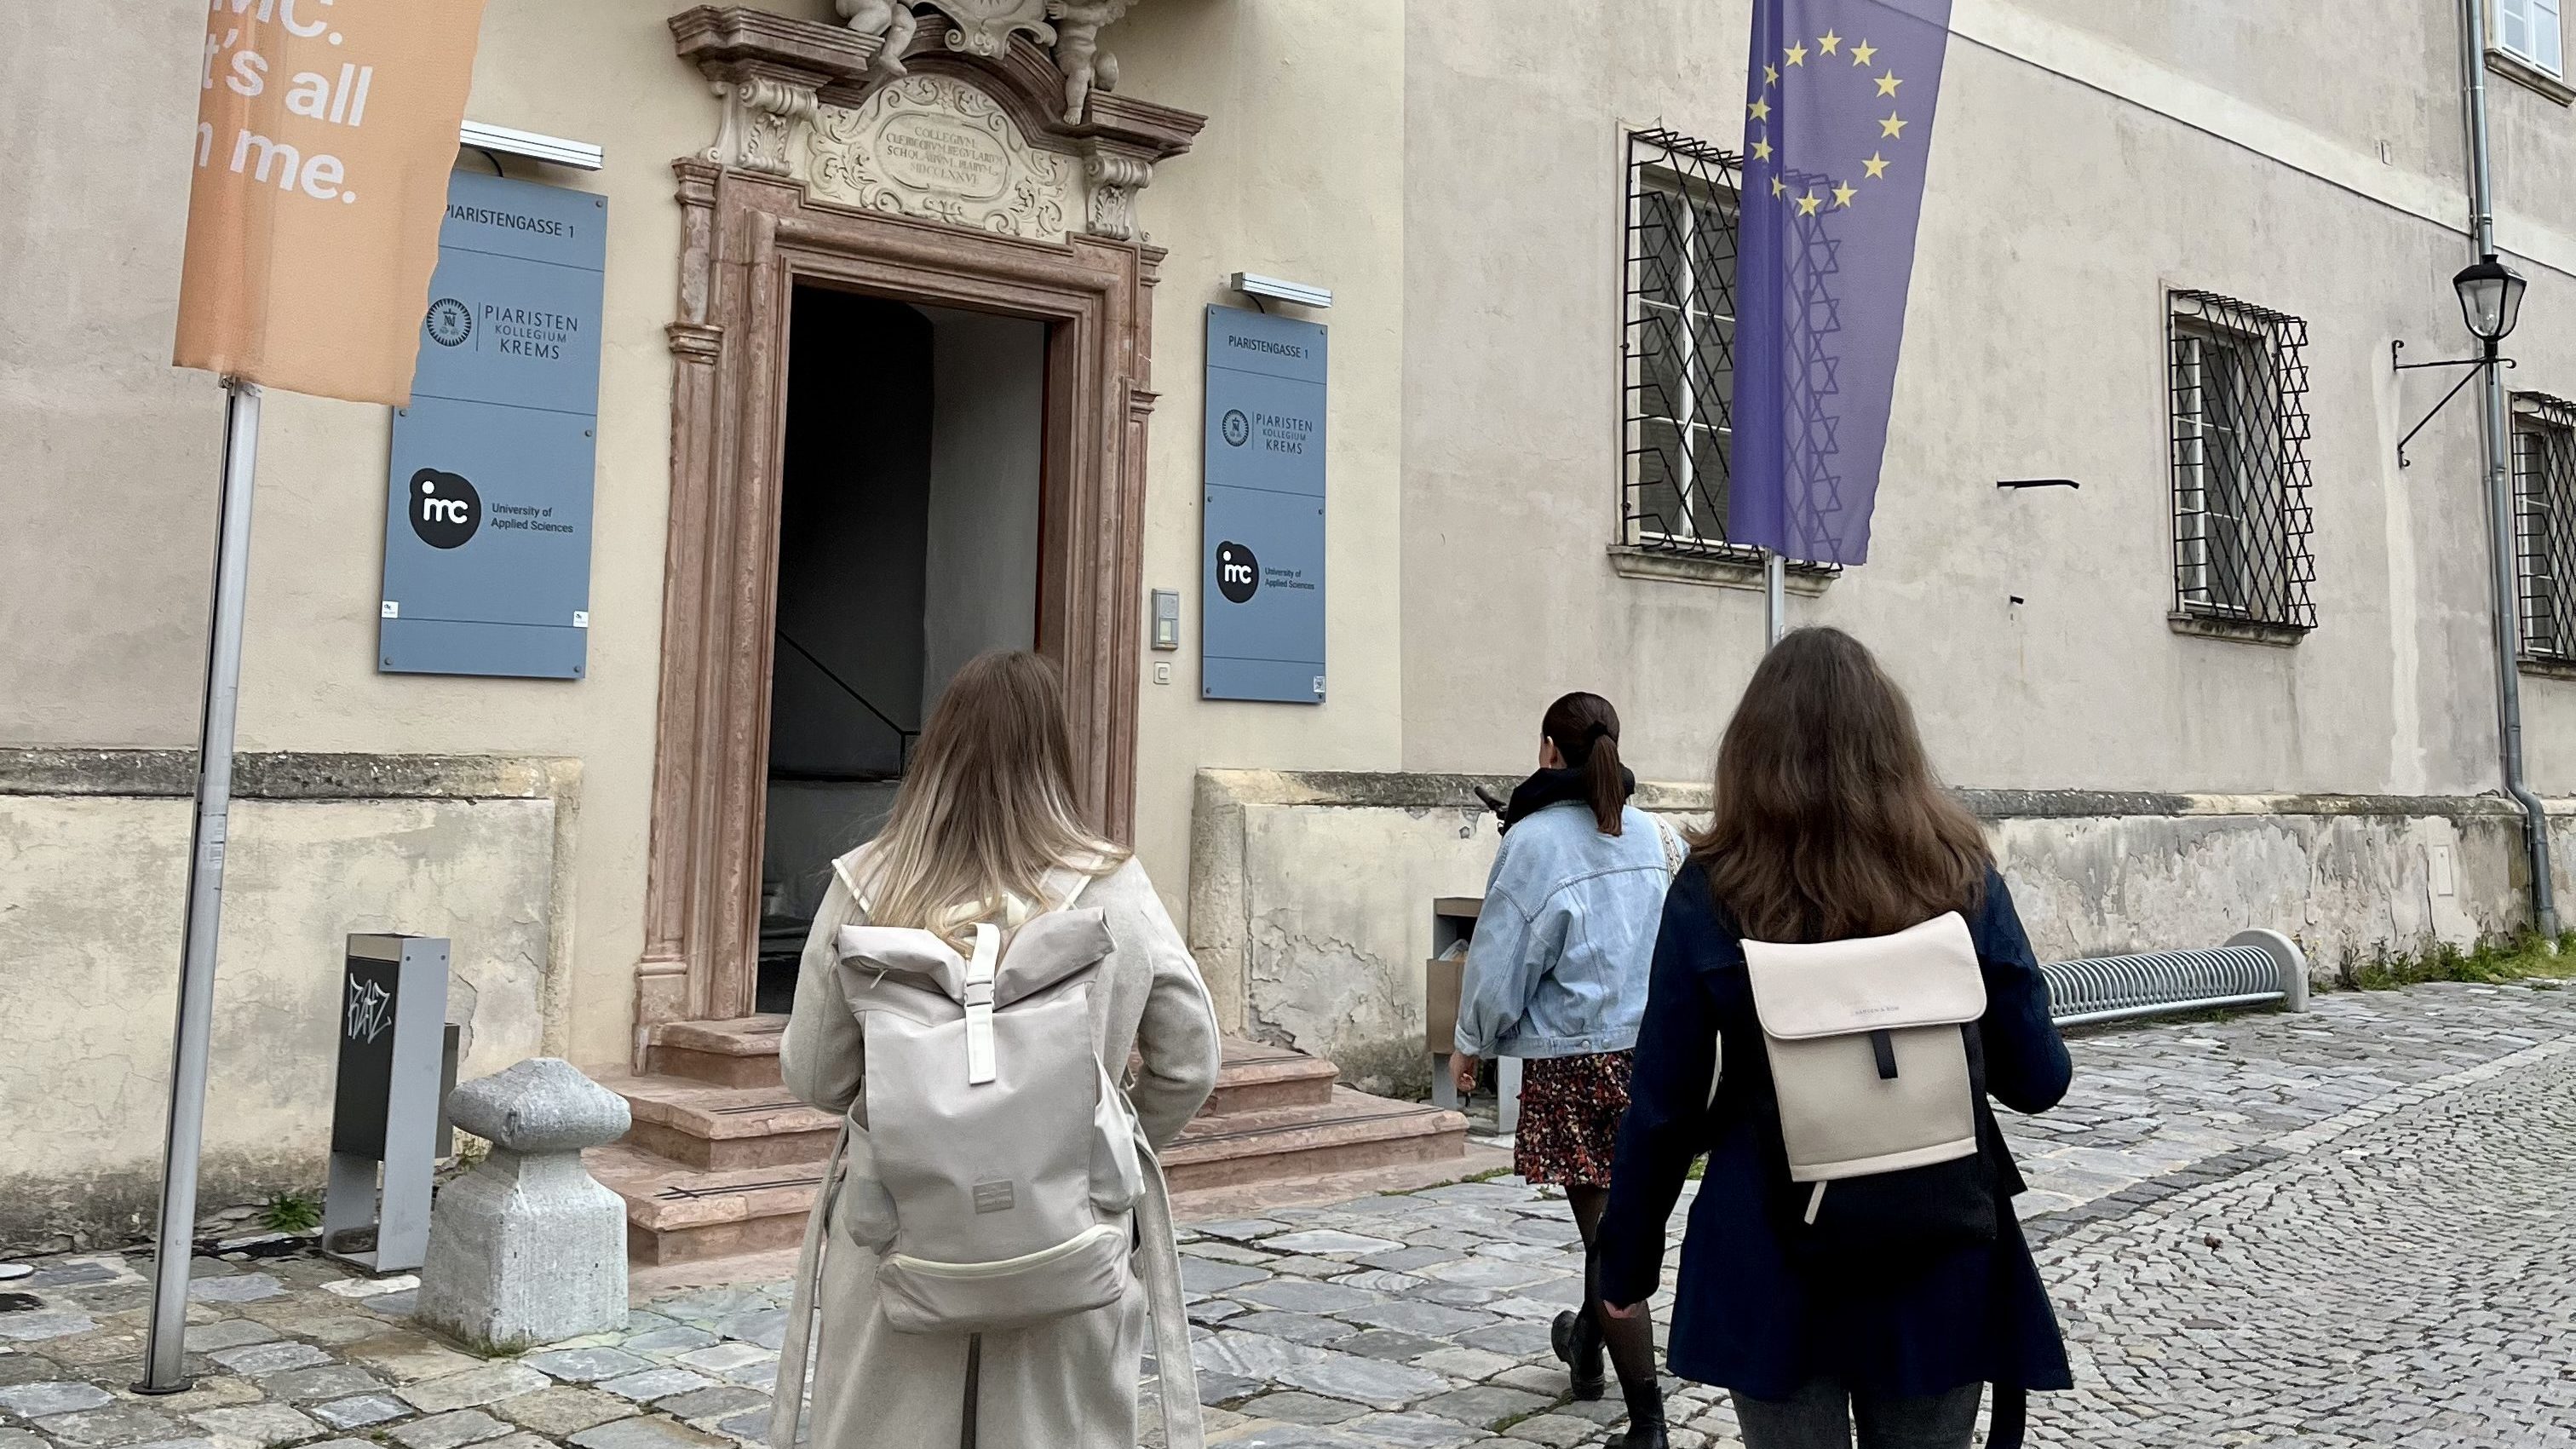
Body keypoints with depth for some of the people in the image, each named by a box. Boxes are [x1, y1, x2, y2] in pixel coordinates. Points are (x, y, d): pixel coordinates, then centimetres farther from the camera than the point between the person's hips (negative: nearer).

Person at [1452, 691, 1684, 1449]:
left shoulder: (1535, 840, -13)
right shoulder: (1655, 835, 2)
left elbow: (1503, 956, -9)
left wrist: (1471, 1044, 5)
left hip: (1572, 1055, -5)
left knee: (1605, 1223, 0)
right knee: (1616, 1202, 24)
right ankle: (1588, 1343, 45)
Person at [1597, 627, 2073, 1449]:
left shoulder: (1713, 892, -9)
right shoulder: (1960, 877, -5)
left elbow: (1663, 1106, -7)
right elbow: (2038, 1081, -1)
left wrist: (1628, 1264, 5)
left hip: (1774, 1266, -1)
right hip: (1940, 1261, 1)